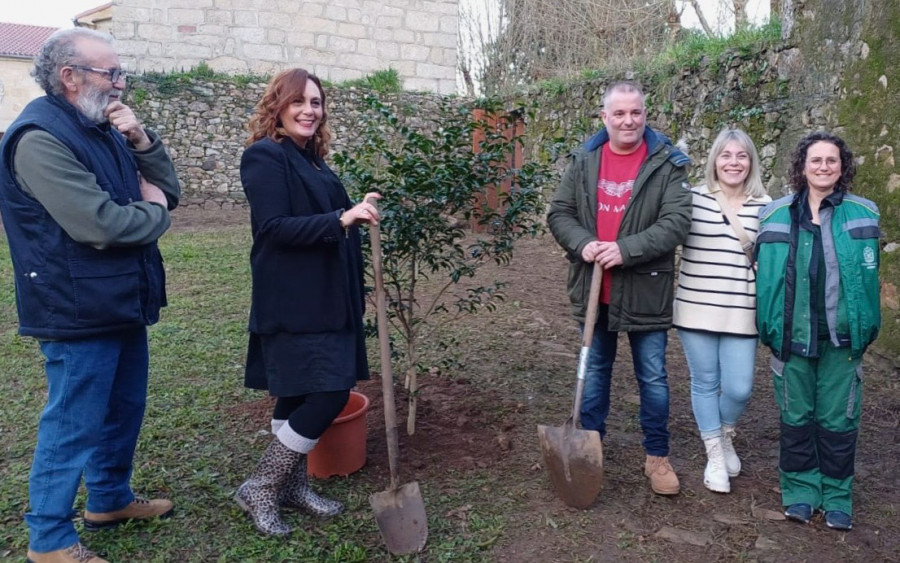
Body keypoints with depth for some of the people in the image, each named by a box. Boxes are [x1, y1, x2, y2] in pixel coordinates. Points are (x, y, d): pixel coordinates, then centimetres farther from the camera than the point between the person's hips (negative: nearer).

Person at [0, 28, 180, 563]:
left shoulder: (103, 127, 11)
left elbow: (169, 189, 10)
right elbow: (101, 225, -27)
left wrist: (142, 140, -7)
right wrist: (153, 209, -8)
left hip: (123, 301, 9)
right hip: (80, 310, -9)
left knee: (124, 409, 20)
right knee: (72, 425, 3)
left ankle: (110, 498, 39)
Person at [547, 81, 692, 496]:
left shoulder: (667, 164, -7)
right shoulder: (584, 161, 3)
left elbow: (676, 222, -15)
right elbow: (559, 213, 3)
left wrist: (626, 249, -26)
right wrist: (583, 243, -17)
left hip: (645, 291, -3)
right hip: (593, 289, 3)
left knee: (653, 377, 10)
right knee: (594, 370, 17)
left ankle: (657, 456, 28)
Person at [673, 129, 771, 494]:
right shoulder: (693, 199, -1)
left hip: (741, 314, 1)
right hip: (695, 309, -1)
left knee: (738, 389, 1)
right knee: (704, 383, 9)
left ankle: (725, 436, 34)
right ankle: (714, 454, 27)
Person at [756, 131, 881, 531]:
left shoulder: (862, 215, 2)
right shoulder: (776, 215, 2)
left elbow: (868, 277, 3)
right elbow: (767, 277, 3)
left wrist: (866, 327, -2)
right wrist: (769, 327, -1)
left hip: (842, 337, 0)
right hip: (792, 336, 0)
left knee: (838, 420, 9)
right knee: (796, 417, 11)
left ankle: (837, 497, 25)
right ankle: (800, 491, 26)